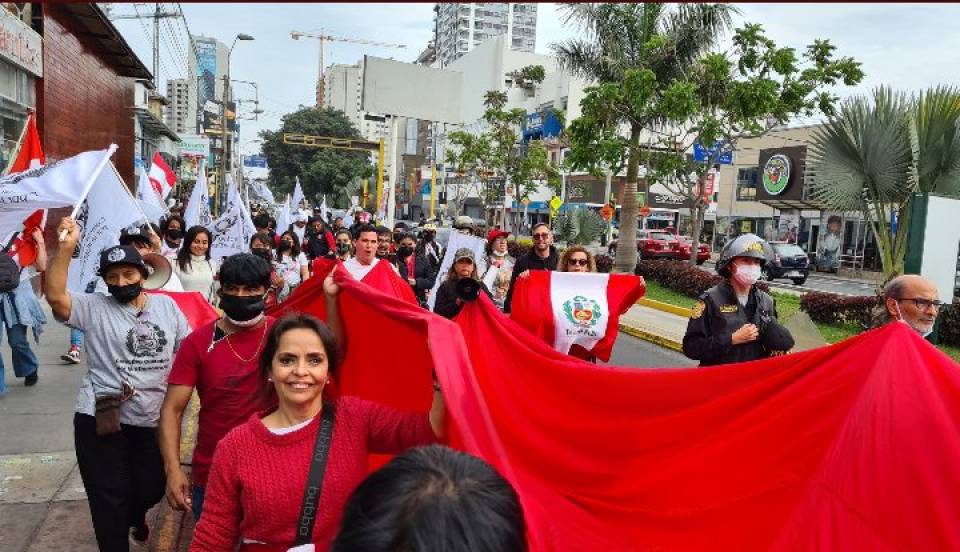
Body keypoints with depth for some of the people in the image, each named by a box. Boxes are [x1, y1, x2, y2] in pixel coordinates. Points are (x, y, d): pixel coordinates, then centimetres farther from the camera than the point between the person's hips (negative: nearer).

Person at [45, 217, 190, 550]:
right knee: (109, 500, 7)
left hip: (153, 421, 3)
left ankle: (136, 517, 54)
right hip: (101, 421, -3)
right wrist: (66, 247, -28)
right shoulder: (94, 308, -3)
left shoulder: (167, 305, 7)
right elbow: (55, 296, -20)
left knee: (152, 489, 19)